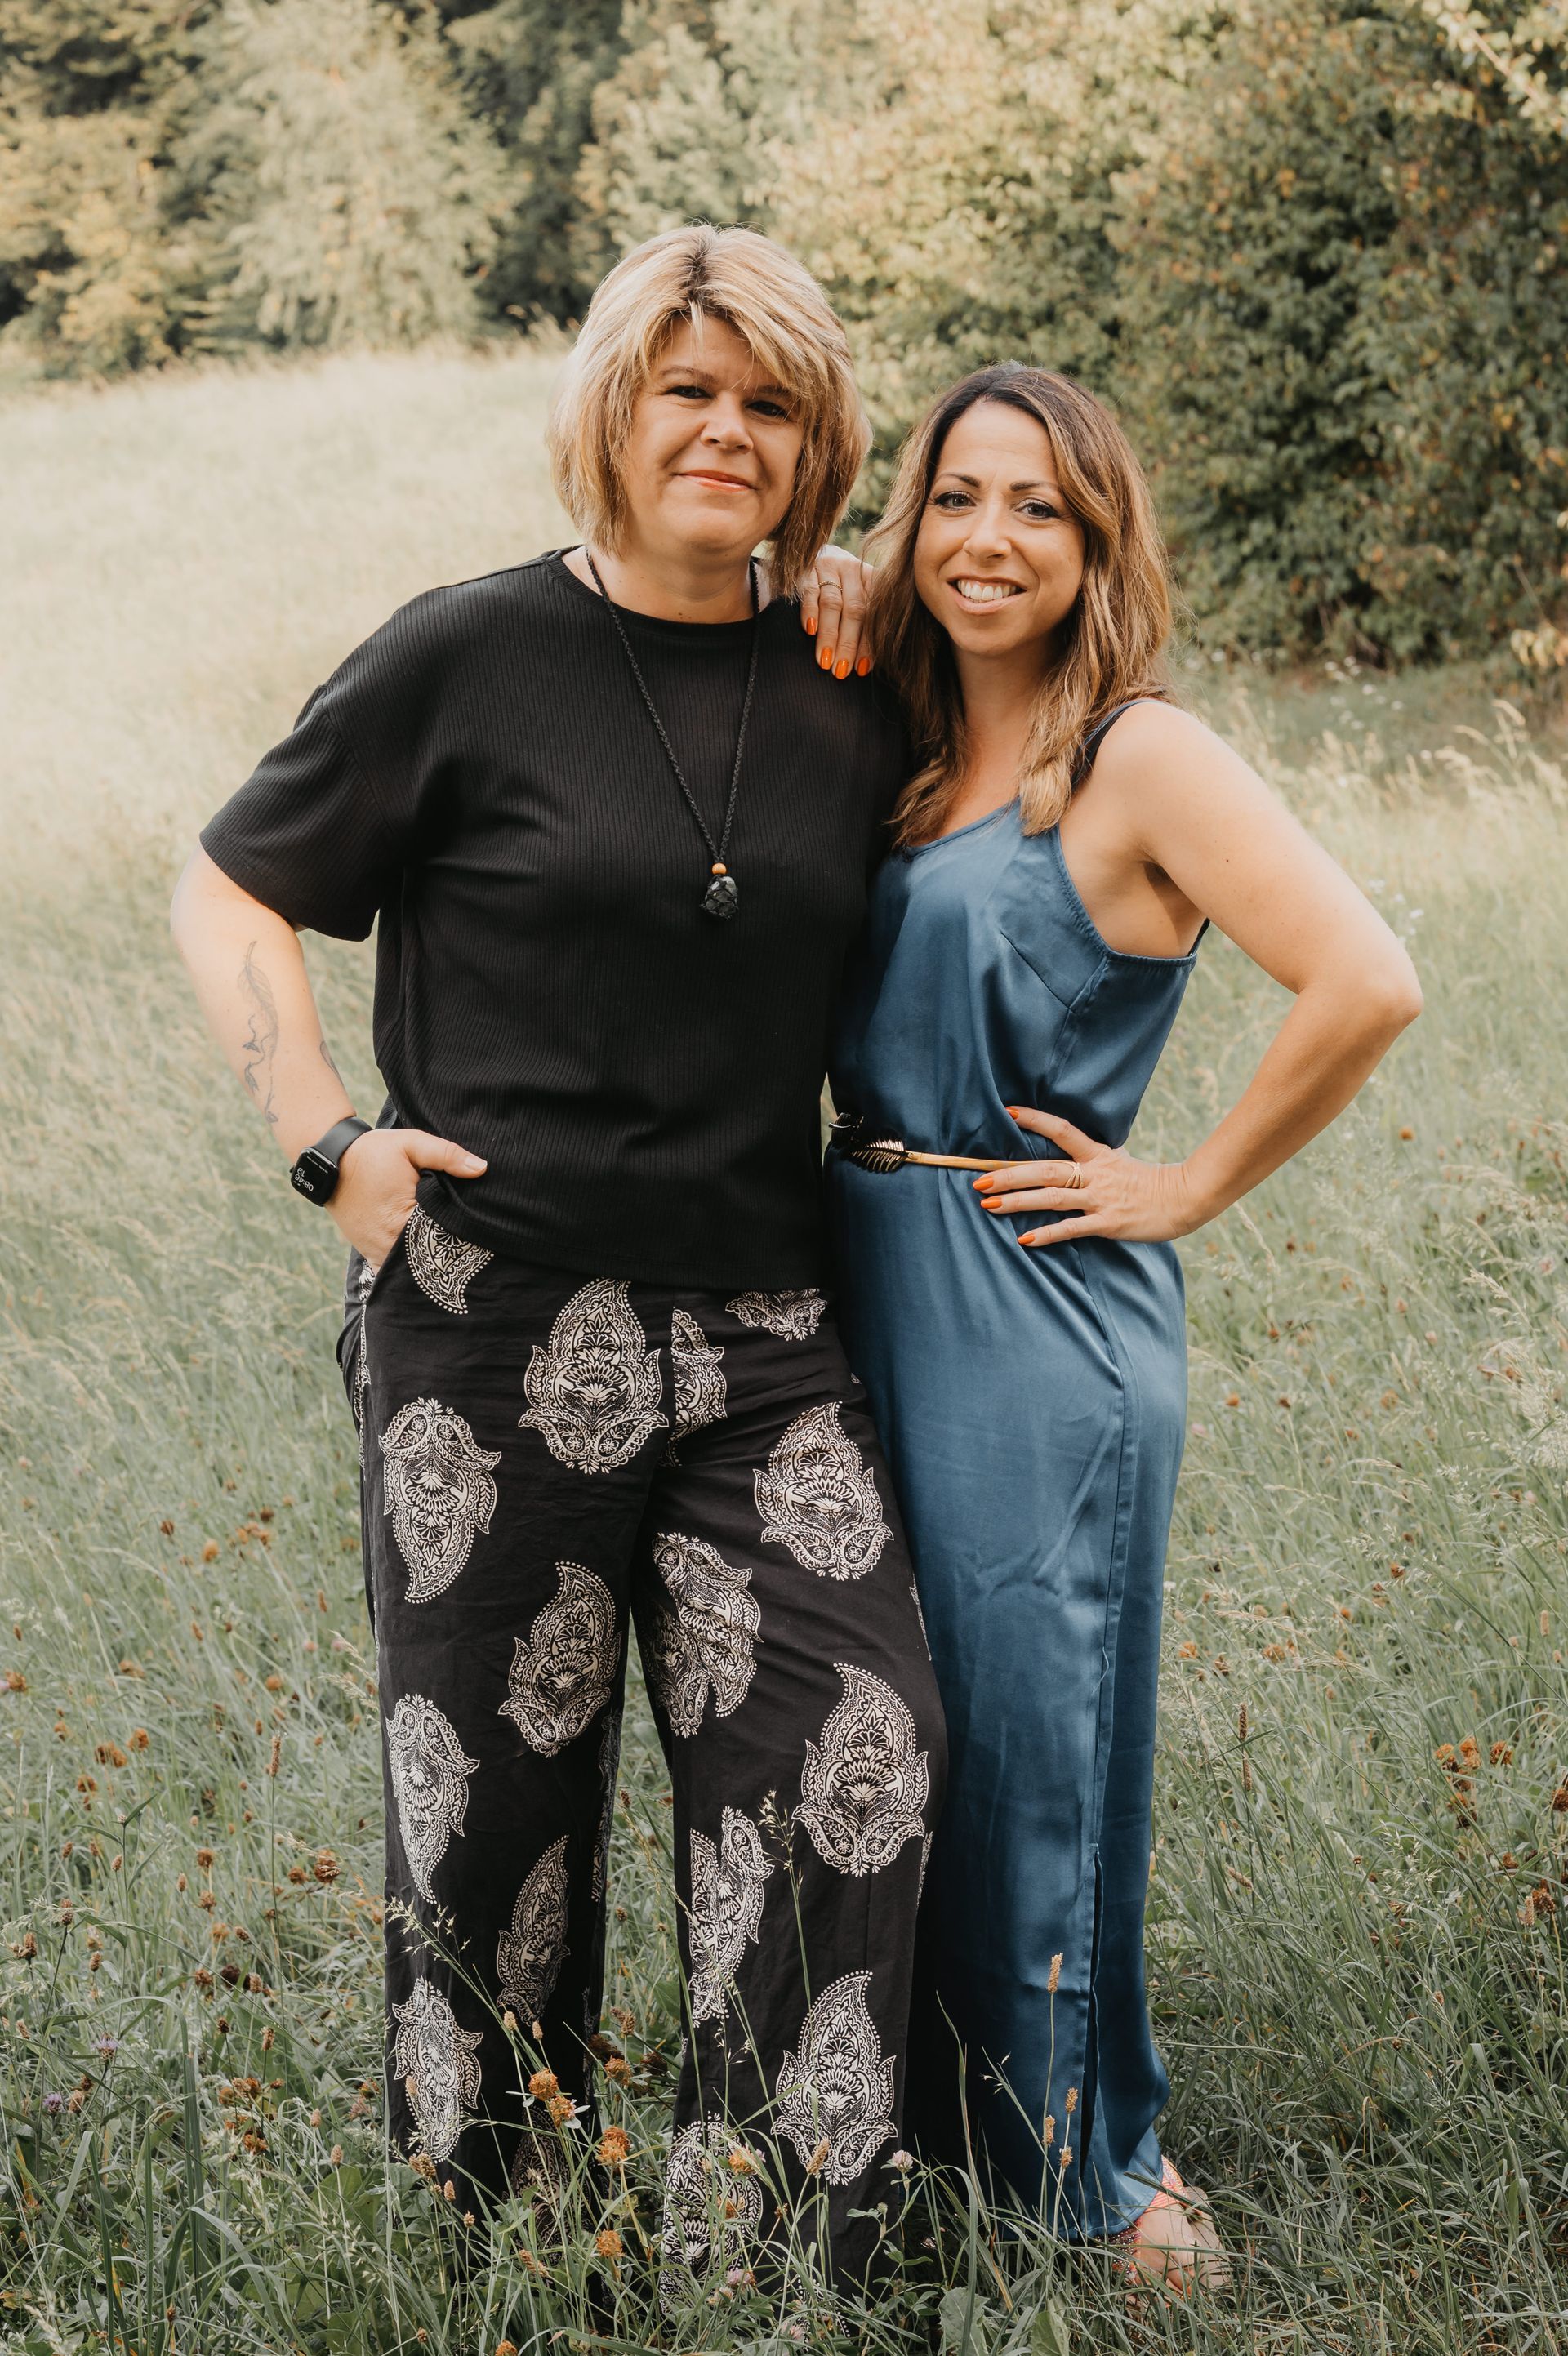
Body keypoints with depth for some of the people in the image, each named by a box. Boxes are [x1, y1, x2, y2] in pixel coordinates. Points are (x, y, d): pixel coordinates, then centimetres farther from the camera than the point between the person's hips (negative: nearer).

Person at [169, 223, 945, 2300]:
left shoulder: (851, 701, 9)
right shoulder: (472, 658, -3)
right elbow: (230, 894, 2)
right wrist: (330, 1142, -8)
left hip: (760, 1331, 4)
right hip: (500, 1328, -4)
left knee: (856, 1759, -4)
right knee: (496, 1794, 6)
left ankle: (768, 2256, 9)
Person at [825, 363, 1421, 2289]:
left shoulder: (1138, 760, -11)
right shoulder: (900, 757, 10)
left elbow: (1366, 986, -22)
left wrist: (1191, 1188, -15)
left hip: (1041, 1323, -7)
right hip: (865, 1296, 7)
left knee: (1032, 1735, 3)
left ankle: (1083, 2164, 21)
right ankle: (911, 2114, 33)